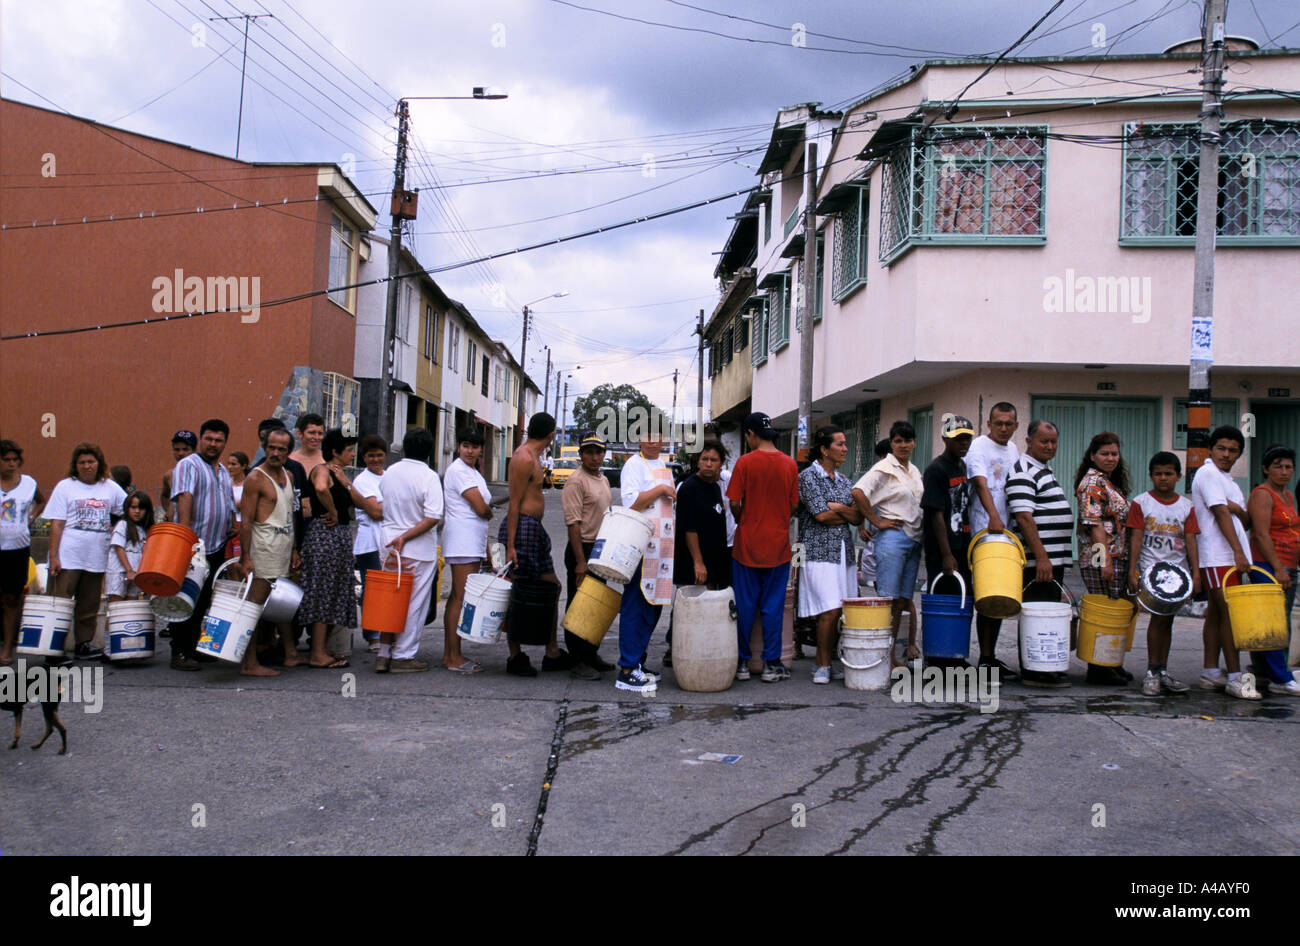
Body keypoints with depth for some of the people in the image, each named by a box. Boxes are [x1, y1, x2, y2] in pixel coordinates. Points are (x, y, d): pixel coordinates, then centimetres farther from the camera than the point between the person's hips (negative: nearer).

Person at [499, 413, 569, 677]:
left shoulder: (531, 455, 16)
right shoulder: (525, 459, -14)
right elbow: (514, 503, -18)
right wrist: (510, 545, -20)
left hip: (535, 529, 11)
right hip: (522, 528, -11)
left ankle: (552, 653, 19)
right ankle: (515, 657, 5)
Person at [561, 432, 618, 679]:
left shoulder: (603, 480, 14)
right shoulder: (575, 482, -13)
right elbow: (573, 524, -19)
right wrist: (581, 561, -23)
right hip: (582, 549, -9)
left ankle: (591, 655, 25)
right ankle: (577, 661, 2)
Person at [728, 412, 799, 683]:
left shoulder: (745, 462, -8)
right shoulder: (789, 464, 0)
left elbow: (734, 503, -9)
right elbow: (794, 505, 4)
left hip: (747, 545, -2)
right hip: (778, 546, 2)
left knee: (745, 606, 7)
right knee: (773, 606, 7)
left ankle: (742, 663, 14)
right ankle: (771, 665, 10)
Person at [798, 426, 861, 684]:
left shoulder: (843, 480, 17)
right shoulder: (809, 475, -3)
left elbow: (859, 517, 10)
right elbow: (821, 515, -13)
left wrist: (838, 508, -6)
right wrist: (848, 514, 1)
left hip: (844, 552, 7)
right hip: (819, 551, -7)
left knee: (840, 613, 3)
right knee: (830, 611, -13)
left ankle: (825, 663, 12)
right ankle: (823, 666, -2)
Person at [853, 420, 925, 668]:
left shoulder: (914, 471, 18)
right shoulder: (884, 468, -6)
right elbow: (858, 492, -19)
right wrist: (877, 522, -14)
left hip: (915, 538, 7)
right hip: (892, 536, -7)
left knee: (905, 599, 8)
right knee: (890, 600, -8)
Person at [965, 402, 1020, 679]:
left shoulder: (1013, 449, 17)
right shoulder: (979, 447, -7)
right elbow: (981, 484, -21)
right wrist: (994, 517, -36)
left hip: (1008, 531, 8)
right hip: (984, 531, -8)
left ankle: (991, 657, 17)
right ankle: (986, 659, -4)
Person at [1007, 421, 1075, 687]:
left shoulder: (1044, 470, 20)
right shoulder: (1023, 472, -12)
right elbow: (1024, 517, -21)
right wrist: (1041, 557, -25)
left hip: (1054, 558, 10)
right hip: (1038, 560, -10)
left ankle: (1046, 669, 18)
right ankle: (1034, 672, -2)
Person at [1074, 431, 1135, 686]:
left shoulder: (1110, 483, 18)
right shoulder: (1092, 483, -12)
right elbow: (1094, 524, -19)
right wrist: (1106, 560, -23)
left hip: (1117, 558, 10)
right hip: (1100, 559, -10)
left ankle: (1111, 665, 20)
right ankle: (1098, 669, 0)